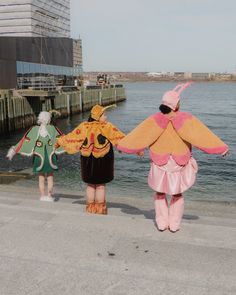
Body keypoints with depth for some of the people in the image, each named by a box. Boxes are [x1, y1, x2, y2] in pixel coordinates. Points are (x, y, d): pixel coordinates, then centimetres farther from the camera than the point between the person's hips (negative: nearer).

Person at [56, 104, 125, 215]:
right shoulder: (107, 127, -12)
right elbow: (120, 137, -15)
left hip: (88, 160, 3)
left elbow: (71, 136, 3)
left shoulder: (84, 126, -4)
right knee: (101, 186, 10)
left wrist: (59, 142, 18)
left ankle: (90, 210, 25)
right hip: (103, 161, -3)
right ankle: (100, 211, 17)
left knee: (90, 185, 17)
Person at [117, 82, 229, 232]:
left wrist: (123, 145, 4)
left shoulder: (156, 120, -12)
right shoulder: (186, 119, -15)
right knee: (177, 194, 19)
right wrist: (221, 147, -7)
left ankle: (162, 223, 18)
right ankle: (174, 224, 20)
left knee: (160, 193, 19)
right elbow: (202, 135, -14)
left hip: (160, 162, 0)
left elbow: (139, 135, -7)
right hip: (179, 163, 0)